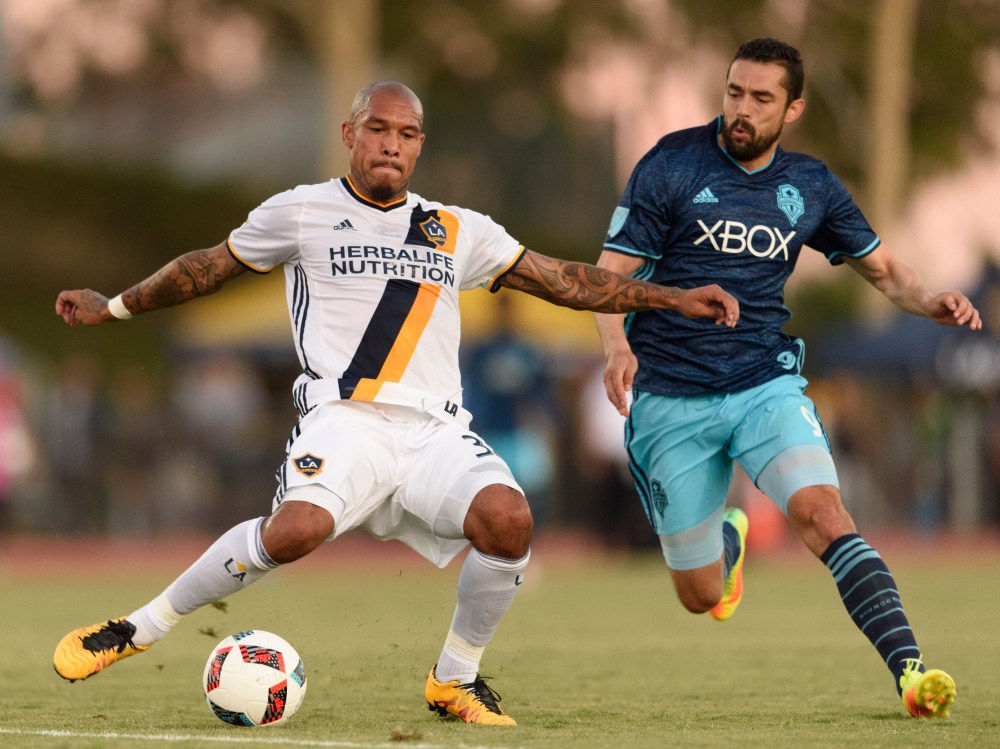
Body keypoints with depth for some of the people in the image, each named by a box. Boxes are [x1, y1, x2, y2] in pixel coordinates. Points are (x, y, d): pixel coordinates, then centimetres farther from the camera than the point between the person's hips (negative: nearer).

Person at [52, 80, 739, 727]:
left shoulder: (458, 231, 18)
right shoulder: (302, 212, 10)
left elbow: (559, 279, 20)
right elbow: (212, 267, 23)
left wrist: (673, 298, 15)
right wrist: (113, 307, 29)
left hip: (437, 431, 3)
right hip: (345, 417, -3)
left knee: (508, 518, -27)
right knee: (299, 528, -33)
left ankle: (456, 679, -4)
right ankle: (141, 629, -13)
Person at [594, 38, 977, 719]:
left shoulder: (810, 185, 6)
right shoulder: (672, 166, -5)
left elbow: (882, 268, 17)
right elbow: (612, 272, -6)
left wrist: (930, 301, -6)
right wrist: (617, 347, -26)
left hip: (766, 383, 1)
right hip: (671, 399, -1)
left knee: (820, 507, -28)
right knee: (702, 597, 5)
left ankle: (908, 669, -35)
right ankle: (729, 538, 43)